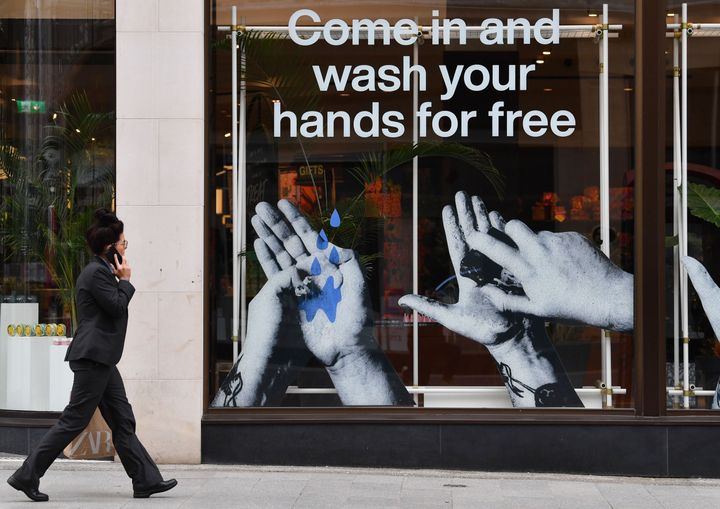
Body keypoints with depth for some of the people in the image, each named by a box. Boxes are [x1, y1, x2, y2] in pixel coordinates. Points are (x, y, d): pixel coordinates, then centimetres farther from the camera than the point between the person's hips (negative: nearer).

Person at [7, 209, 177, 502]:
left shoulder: (102, 271, 19)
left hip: (101, 359, 11)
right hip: (93, 356, -11)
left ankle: (146, 481, 10)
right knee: (74, 420, -7)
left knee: (123, 421, 8)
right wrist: (125, 280, -5)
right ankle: (27, 476, -1)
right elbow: (116, 306, -15)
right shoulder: (96, 273, -13)